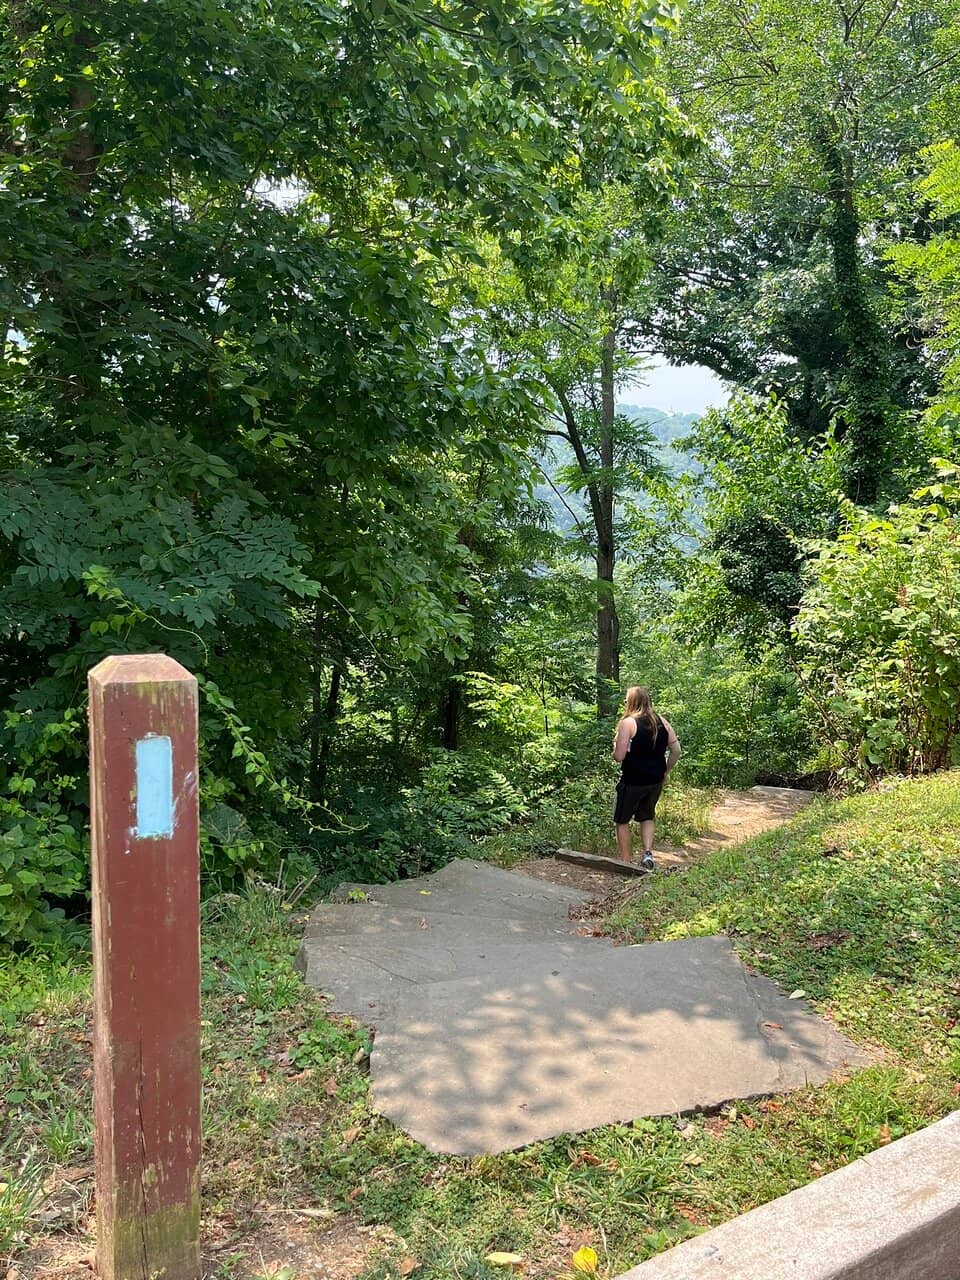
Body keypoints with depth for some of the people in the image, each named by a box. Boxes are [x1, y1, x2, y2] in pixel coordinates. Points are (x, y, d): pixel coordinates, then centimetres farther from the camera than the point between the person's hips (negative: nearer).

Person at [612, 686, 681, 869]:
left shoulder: (628, 723, -14)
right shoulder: (662, 722, 4)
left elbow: (619, 756, -17)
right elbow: (676, 750, 4)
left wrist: (615, 746, 4)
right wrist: (665, 771, 14)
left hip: (633, 780, -5)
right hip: (656, 780, 5)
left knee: (622, 821, 11)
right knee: (647, 817, 24)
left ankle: (625, 862, 14)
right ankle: (648, 852, 6)